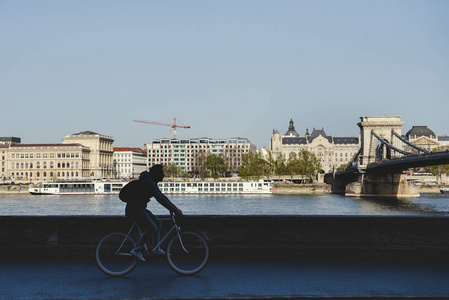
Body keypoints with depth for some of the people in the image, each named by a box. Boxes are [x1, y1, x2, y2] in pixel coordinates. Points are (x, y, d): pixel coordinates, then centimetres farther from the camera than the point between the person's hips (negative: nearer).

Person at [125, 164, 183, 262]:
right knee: (152, 228, -17)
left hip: (139, 208, 11)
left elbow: (161, 196, 17)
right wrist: (174, 209, -26)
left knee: (157, 222, 11)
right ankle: (136, 250, -10)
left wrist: (174, 208, 11)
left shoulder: (152, 182, 14)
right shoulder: (149, 183, -19)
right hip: (134, 209, -11)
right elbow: (160, 199, -26)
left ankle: (156, 249, 13)